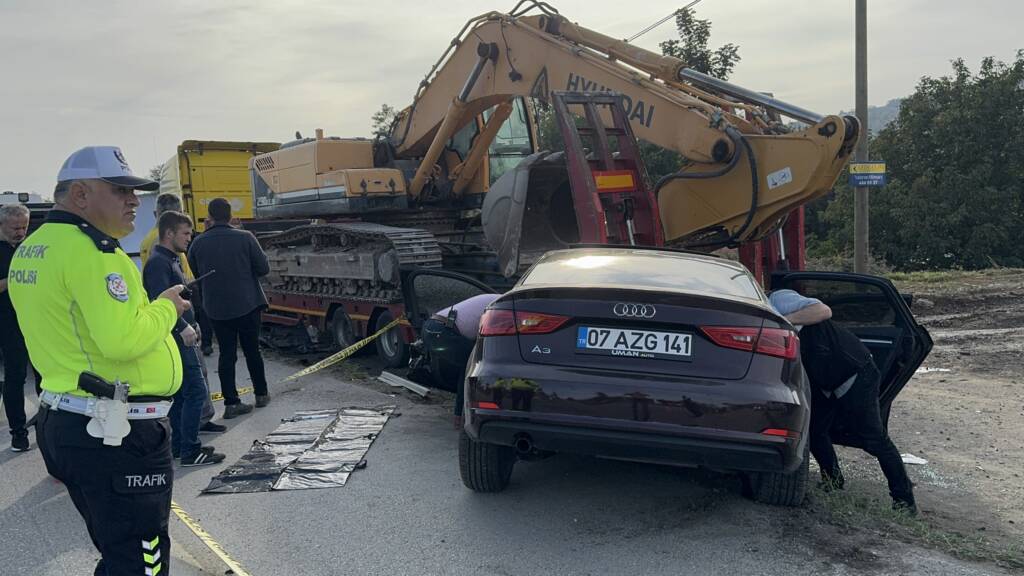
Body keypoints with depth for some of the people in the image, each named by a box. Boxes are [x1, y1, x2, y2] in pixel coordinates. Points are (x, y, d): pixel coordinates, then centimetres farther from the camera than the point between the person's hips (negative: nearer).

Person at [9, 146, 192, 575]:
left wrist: (149, 306, 10)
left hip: (63, 421, 10)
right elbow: (123, 340, -27)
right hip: (118, 433, -10)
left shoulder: (29, 249, 13)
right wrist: (167, 307, -10)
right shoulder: (90, 249, -18)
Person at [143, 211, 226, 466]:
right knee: (196, 391, -10)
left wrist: (192, 323, 18)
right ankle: (190, 451, -6)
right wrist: (183, 327, -24)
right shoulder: (158, 262, -15)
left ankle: (179, 445, 24)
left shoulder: (171, 259, 17)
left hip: (181, 338, 11)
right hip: (176, 339, -11)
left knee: (181, 393, 15)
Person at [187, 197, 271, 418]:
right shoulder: (245, 238, -11)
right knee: (252, 350, 13)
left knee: (226, 354, 7)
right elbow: (263, 268, -8)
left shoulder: (199, 242, -4)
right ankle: (261, 394, 23)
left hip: (217, 308, 1)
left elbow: (192, 274, 7)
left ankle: (231, 402, 6)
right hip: (247, 305, -1)